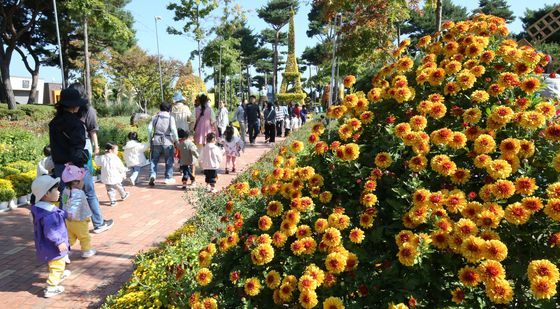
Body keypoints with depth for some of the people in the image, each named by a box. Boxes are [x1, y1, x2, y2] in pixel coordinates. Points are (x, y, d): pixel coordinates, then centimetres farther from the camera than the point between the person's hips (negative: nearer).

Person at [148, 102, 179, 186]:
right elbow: (173, 129, -12)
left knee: (154, 160, 9)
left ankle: (152, 175, -8)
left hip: (156, 141, 2)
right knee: (169, 160, 10)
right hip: (167, 141, -2)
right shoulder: (170, 118, -1)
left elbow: (149, 128, 3)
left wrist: (150, 140, 12)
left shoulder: (155, 117, 7)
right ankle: (168, 178, 15)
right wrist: (176, 140, -3)